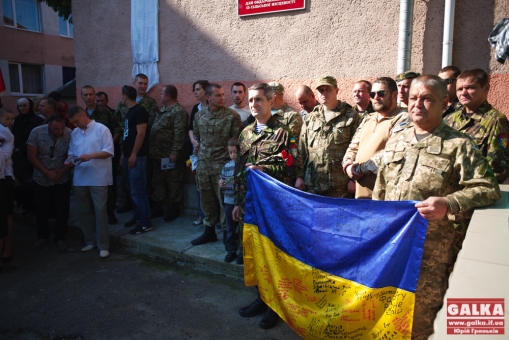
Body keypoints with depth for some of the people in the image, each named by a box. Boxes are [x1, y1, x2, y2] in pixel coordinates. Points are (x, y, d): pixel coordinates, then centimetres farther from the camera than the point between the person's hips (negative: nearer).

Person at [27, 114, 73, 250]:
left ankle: (60, 237, 23)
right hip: (42, 179, 1)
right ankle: (42, 235, 33)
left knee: (62, 209, 5)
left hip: (63, 179, -1)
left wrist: (62, 171, -17)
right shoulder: (36, 132, -15)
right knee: (41, 209, 12)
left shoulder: (69, 133, -17)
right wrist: (47, 172, -15)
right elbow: (32, 156, -9)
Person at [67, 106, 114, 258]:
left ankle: (103, 245, 7)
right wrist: (71, 159, -6)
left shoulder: (101, 129, -5)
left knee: (100, 211, -3)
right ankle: (90, 241, 28)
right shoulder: (74, 133, 14)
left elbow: (109, 151, -10)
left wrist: (91, 156, -22)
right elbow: (71, 152, 16)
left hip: (98, 179, -6)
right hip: (80, 179, 6)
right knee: (83, 211, 13)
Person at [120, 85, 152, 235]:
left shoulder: (139, 111, -11)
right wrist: (124, 154, 19)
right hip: (128, 156, 10)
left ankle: (145, 223, -1)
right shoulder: (129, 112, 17)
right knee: (132, 190, 14)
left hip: (137, 157, -10)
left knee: (138, 191, -8)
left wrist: (133, 154, -20)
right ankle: (137, 217, 24)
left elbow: (141, 134, -18)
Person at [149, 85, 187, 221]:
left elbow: (179, 133, -21)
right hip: (157, 154, 10)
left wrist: (175, 152, -24)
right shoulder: (163, 109, 16)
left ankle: (174, 209, 14)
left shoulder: (178, 111, -13)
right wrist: (152, 149, 17)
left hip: (170, 155, -9)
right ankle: (157, 207, 27)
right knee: (158, 181, 16)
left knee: (173, 182, 3)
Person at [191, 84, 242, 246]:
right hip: (203, 164, 5)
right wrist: (200, 146, 12)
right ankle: (209, 231, 28)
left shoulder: (232, 116, -8)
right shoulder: (199, 115, 6)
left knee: (224, 199, -1)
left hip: (222, 164, -5)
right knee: (206, 199, 13)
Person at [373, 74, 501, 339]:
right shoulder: (395, 141, 12)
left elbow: (487, 189, -10)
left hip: (430, 252, -4)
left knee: (420, 314, 6)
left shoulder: (459, 145, -3)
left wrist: (448, 204, -26)